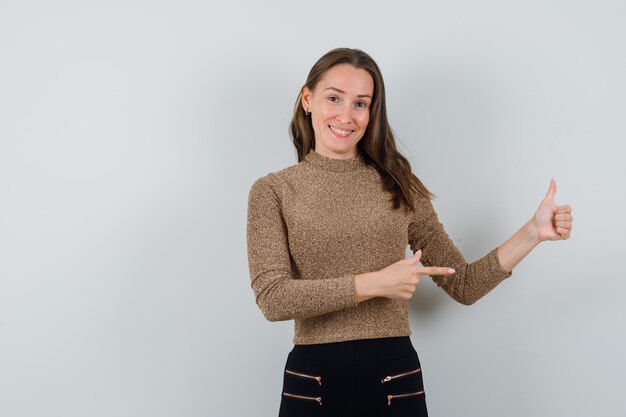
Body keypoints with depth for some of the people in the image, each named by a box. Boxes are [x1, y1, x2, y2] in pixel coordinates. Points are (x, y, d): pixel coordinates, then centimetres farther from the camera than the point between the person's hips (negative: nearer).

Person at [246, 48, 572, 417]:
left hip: (395, 380, 2)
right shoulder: (273, 191, -1)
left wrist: (533, 232, -4)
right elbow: (272, 298, -13)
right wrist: (375, 283, -15)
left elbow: (464, 284, 5)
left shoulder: (399, 187, 5)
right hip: (313, 382, -1)